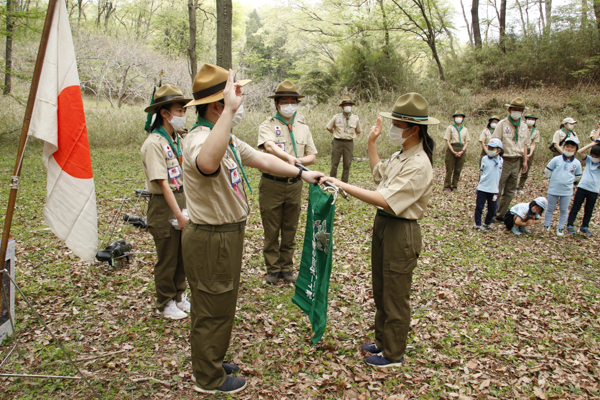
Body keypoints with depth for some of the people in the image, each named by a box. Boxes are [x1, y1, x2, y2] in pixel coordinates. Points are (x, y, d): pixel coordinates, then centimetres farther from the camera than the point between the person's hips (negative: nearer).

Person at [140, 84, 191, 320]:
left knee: (182, 255, 16)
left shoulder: (177, 139, 9)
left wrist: (187, 208, 8)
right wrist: (179, 215, -21)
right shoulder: (154, 143, -17)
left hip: (182, 201, 8)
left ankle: (178, 297, 34)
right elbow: (162, 183, -20)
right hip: (163, 206, -8)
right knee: (167, 258, 6)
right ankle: (165, 304, 23)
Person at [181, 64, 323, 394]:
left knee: (217, 306, 24)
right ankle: (209, 379, 27)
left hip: (226, 235, 11)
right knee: (213, 310, 7)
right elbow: (207, 163, -52)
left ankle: (210, 363, 44)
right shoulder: (200, 139, -26)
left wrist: (301, 174, 18)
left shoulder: (225, 138, 9)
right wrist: (230, 110, -52)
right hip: (211, 240, -10)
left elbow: (262, 159, 16)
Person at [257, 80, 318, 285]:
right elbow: (269, 147, -26)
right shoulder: (268, 125, -5)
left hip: (294, 184, 4)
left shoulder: (303, 127, 10)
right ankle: (273, 269, 20)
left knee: (290, 230, 13)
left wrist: (299, 161, -14)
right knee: (271, 231, 6)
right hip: (271, 183, -3)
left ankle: (286, 268, 27)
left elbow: (312, 156, 8)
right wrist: (290, 158, -43)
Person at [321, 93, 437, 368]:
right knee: (381, 291, 21)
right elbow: (379, 173, 25)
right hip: (383, 225, 9)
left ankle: (393, 353, 25)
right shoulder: (401, 155, 6)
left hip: (401, 233, -9)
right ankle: (382, 341, 39)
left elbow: (384, 200, -30)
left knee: (395, 296, 7)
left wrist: (343, 185, -30)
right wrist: (371, 144, 16)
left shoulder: (418, 165, -23)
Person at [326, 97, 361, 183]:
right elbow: (328, 127, 13)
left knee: (347, 164, 2)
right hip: (337, 142, -1)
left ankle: (344, 183, 11)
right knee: (334, 163, -1)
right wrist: (336, 134, 10)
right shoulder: (336, 117, 1)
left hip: (349, 143, 1)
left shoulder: (355, 118, 5)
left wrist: (349, 135, 11)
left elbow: (358, 131, 18)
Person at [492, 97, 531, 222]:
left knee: (510, 191, 10)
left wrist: (525, 160, 10)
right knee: (497, 190, -2)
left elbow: (525, 144, 15)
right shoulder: (502, 124, -6)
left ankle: (500, 215, 21)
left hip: (517, 162, 6)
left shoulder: (524, 126, 10)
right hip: (504, 161, -6)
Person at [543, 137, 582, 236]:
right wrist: (554, 179, 5)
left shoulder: (577, 163, -2)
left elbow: (577, 176, 12)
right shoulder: (556, 159, -8)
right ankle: (546, 226, 24)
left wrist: (569, 181, 4)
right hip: (553, 190, -1)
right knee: (550, 208, 11)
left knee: (564, 210, 11)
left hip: (567, 191, 1)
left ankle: (560, 228, 23)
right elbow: (547, 171, 1)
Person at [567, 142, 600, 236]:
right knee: (575, 207, 4)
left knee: (589, 210, 12)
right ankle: (570, 225, 11)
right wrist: (592, 144, -11)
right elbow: (580, 152, -9)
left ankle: (584, 227, 25)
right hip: (582, 187, 0)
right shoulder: (589, 160, 2)